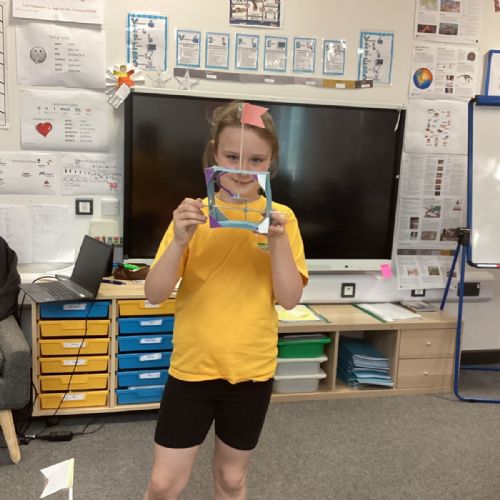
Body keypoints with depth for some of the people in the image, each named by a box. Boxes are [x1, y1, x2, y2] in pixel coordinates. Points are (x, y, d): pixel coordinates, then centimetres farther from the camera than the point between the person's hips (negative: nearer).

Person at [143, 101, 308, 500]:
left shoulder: (281, 218, -4)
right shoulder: (193, 214, -6)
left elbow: (290, 298, -9)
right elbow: (154, 294, -11)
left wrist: (277, 241, -22)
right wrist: (180, 241, -26)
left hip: (252, 369, 1)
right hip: (192, 366, 0)